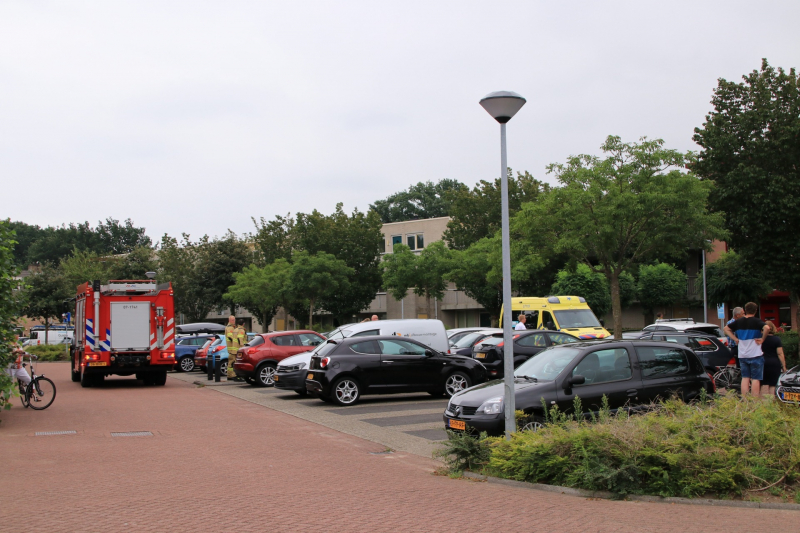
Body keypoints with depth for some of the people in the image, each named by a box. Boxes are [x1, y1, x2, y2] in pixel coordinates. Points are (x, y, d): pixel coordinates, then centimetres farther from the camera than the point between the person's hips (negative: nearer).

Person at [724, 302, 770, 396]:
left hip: (742, 355, 4)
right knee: (755, 379, -1)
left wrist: (736, 339, 9)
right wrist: (762, 339, -14)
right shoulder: (756, 322, -8)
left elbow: (726, 329, 15)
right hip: (755, 355, -4)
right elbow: (767, 328, -26)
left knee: (745, 378, 10)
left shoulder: (738, 322, 7)